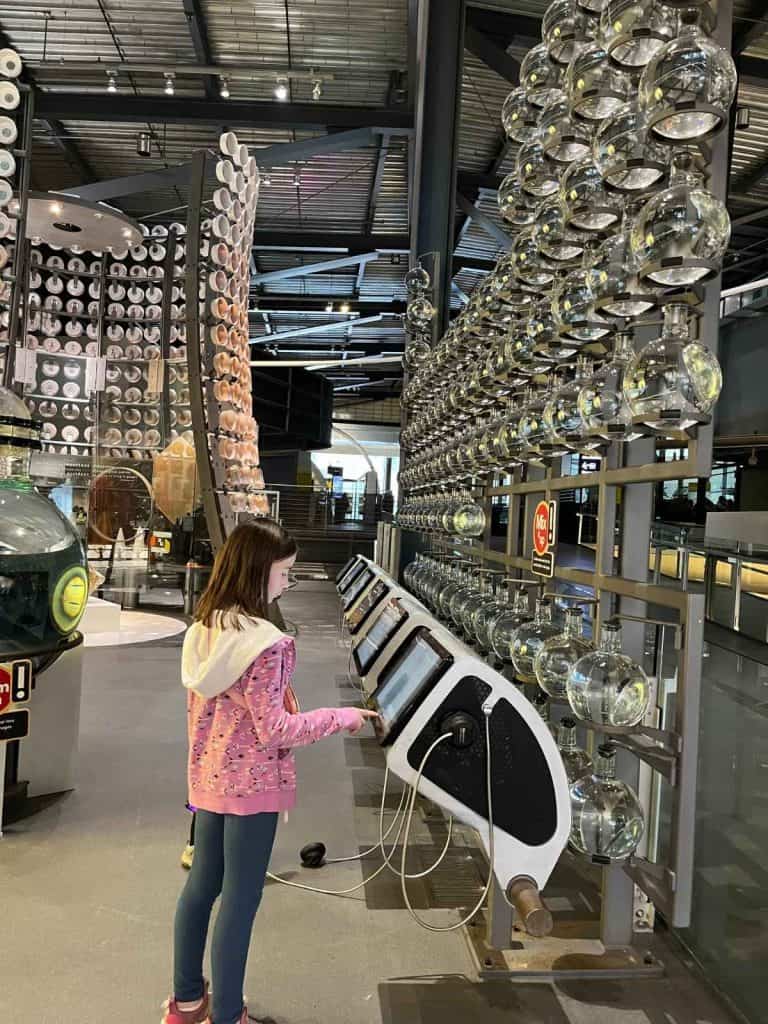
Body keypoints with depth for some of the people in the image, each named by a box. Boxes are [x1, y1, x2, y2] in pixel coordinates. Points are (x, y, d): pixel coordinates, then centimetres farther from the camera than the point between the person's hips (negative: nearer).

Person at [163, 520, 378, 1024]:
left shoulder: (203, 630, -1)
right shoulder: (264, 645, -26)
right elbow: (273, 729, -23)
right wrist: (341, 717, -13)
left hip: (209, 778, 8)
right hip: (251, 785, -8)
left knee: (203, 882, 21)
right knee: (240, 899, 7)